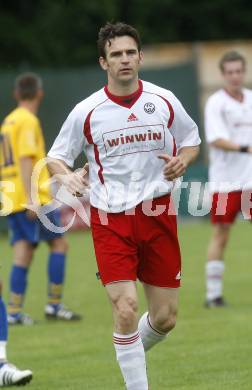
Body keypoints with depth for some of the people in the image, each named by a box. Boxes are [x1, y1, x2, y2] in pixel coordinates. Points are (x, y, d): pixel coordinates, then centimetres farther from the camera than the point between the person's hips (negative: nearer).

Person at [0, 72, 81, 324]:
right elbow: (25, 160, -18)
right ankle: (54, 305, -1)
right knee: (59, 243, 1)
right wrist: (31, 199, -23)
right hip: (32, 198, -8)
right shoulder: (28, 121, -8)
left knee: (22, 254, 4)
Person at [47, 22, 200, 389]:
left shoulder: (164, 101, 1)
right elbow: (56, 157, 4)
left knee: (165, 318, 4)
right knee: (126, 309, -16)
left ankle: (130, 354, 36)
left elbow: (191, 140, 16)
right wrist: (66, 176, -19)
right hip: (110, 218, -2)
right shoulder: (86, 112, -4)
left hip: (157, 214, 2)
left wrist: (182, 161, -7)